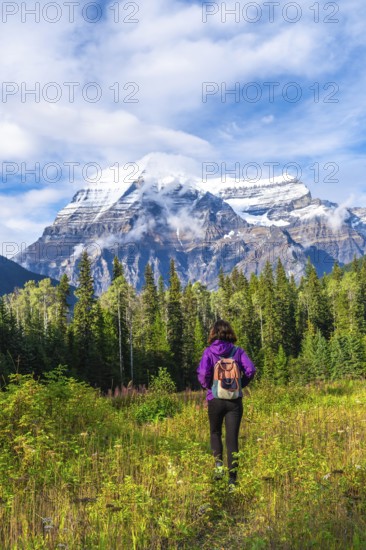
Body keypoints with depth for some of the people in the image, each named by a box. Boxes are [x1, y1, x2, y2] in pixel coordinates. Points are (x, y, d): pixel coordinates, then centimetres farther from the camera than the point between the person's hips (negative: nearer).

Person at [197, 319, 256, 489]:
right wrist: (241, 384, 4)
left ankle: (218, 462, 4)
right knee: (233, 439, 6)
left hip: (215, 400, -1)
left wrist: (207, 386, 1)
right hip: (235, 399, 1)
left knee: (215, 432, 24)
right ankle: (232, 480, 3)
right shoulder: (238, 351, -1)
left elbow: (202, 373, -18)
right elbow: (250, 370, -11)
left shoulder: (209, 352, -5)